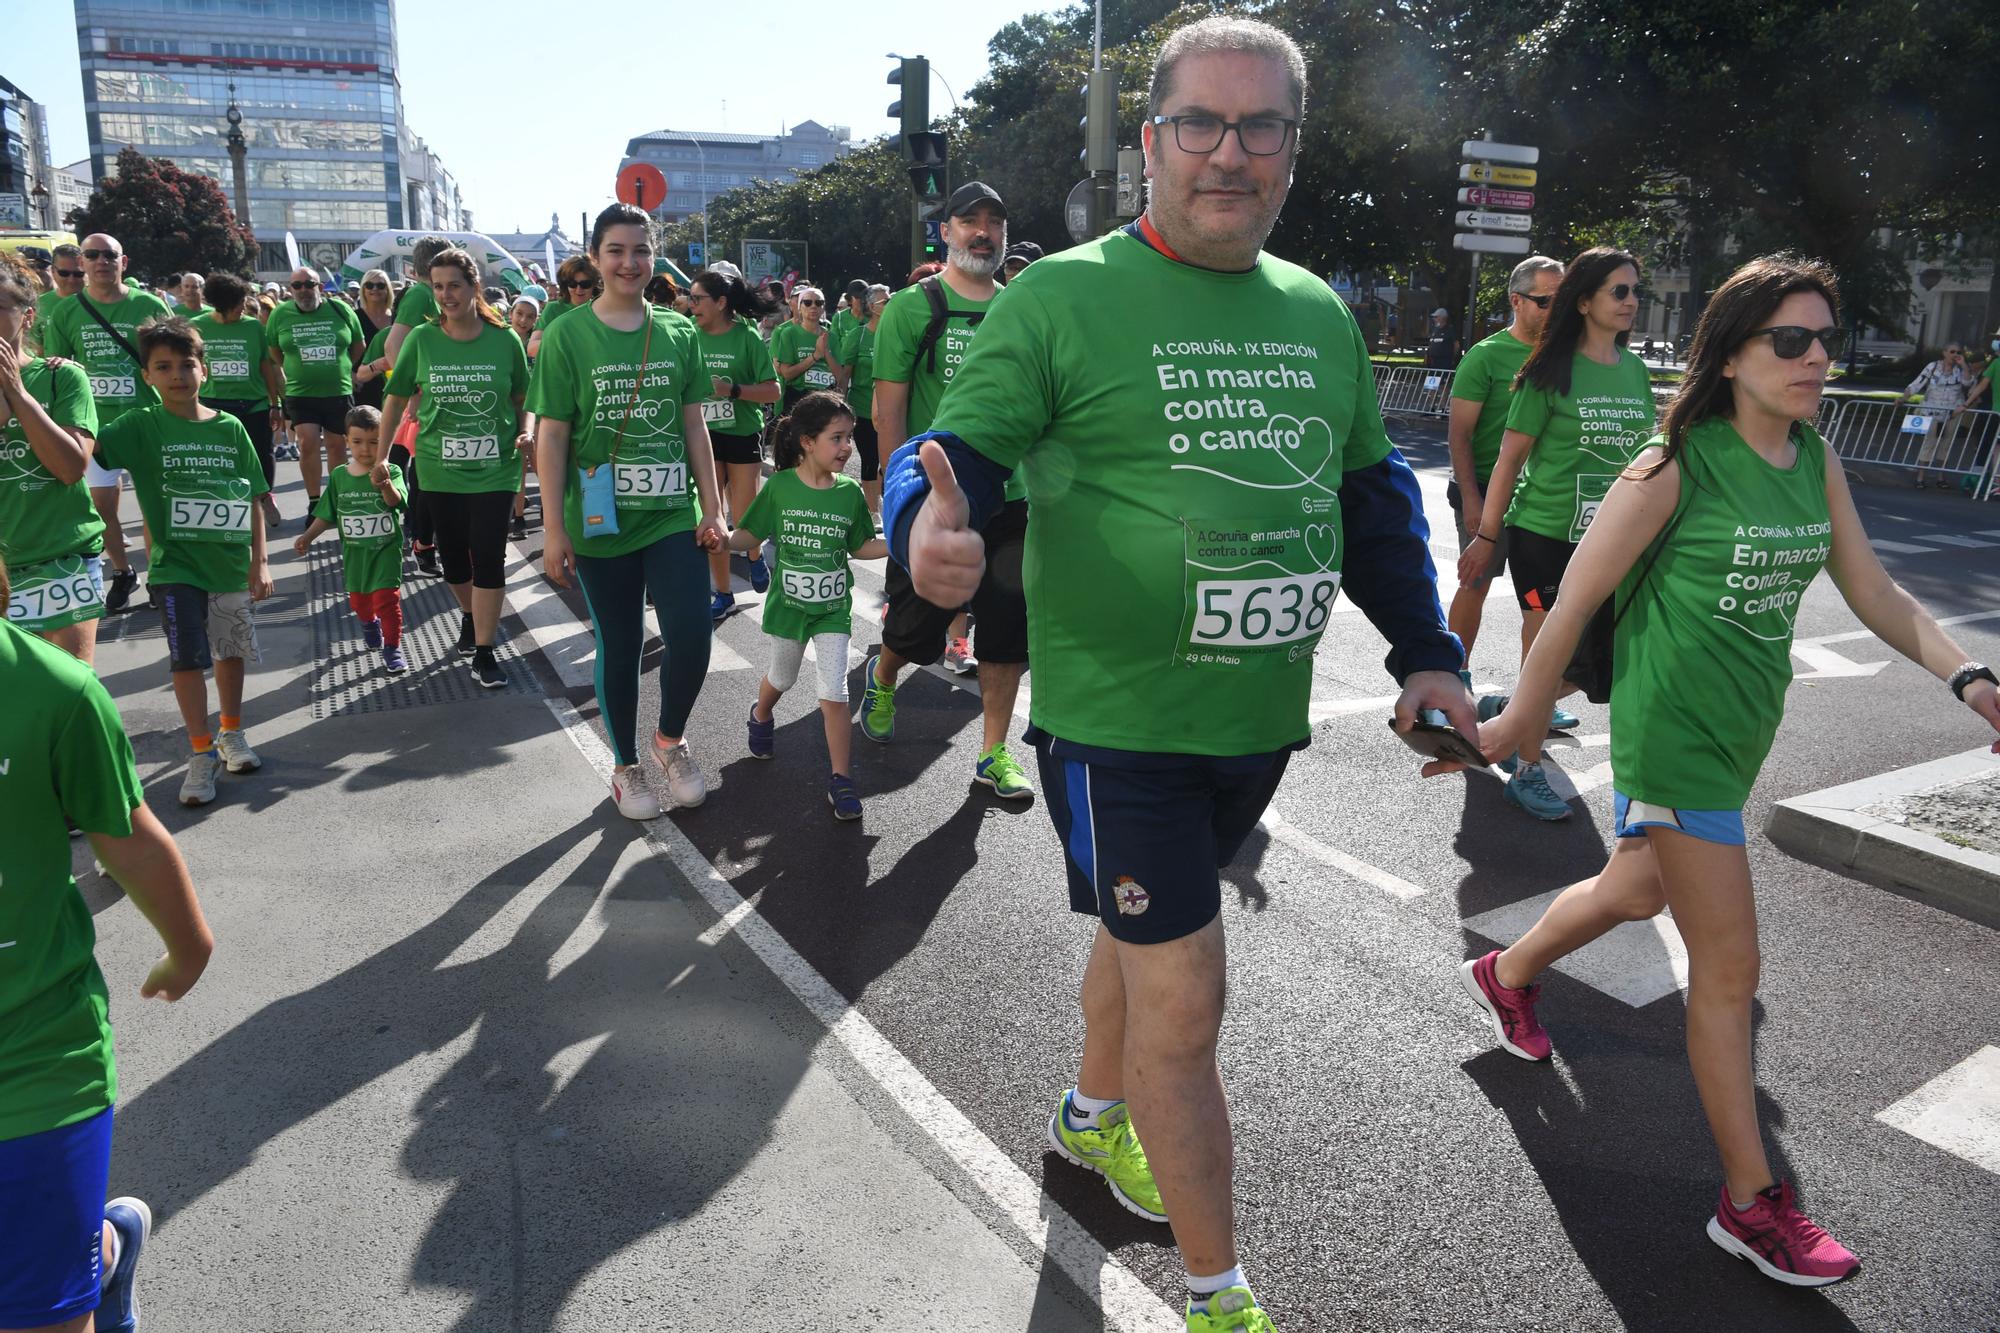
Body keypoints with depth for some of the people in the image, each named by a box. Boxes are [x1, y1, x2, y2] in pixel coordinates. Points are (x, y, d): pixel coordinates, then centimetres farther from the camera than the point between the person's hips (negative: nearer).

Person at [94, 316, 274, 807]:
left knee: (231, 652, 16)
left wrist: (259, 561, 0)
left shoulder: (230, 428, -1)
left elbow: (253, 498, 3)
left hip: (231, 565, 3)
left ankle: (231, 733, 35)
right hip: (176, 567, -3)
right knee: (188, 658, -4)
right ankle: (201, 752, 9)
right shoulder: (141, 426, -6)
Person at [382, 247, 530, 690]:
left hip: (494, 469, -2)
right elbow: (396, 399, 7)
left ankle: (484, 652, 5)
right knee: (453, 554, 13)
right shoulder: (422, 339, -1)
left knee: (489, 558, -4)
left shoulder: (504, 339, -3)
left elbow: (522, 398, 9)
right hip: (440, 469, 2)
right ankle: (471, 617, 41)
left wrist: (525, 432, -10)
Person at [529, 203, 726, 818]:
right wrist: (554, 529, -7)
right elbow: (551, 436, -4)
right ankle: (626, 766, 29)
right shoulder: (567, 336, -4)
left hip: (674, 516, 2)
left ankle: (671, 738, 22)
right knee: (619, 647, 9)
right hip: (601, 523, -2)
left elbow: (693, 425, 8)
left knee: (691, 638, -8)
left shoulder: (678, 332, 5)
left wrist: (712, 507, 4)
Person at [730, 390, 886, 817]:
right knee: (781, 678, 22)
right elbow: (750, 536, -6)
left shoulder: (850, 492, -6)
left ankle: (841, 779, 6)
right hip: (788, 605, 0)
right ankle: (761, 716, 57)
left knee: (834, 695, -5)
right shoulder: (779, 487, -12)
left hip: (833, 609, 0)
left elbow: (860, 546, 5)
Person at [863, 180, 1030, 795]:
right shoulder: (911, 307, -4)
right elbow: (888, 409, -6)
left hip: (1009, 500, 4)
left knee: (1009, 629, 5)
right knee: (916, 626, 7)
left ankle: (994, 755, 19)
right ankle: (881, 678, 41)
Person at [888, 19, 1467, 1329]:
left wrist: (1427, 650, 9)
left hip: (1260, 719, 6)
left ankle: (1094, 1114, 53)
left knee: (1148, 927, 25)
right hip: (1119, 718, -6)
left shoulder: (1321, 314, 9)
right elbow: (956, 450, -13)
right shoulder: (1063, 298, -10)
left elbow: (1372, 491, 16)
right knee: (1183, 1002, -3)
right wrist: (930, 522, -37)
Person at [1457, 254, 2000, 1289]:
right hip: (1671, 737, -8)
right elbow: (1574, 601, -13)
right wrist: (1516, 723, -7)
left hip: (1744, 731, 8)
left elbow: (1874, 594, 7)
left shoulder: (1815, 461, 3)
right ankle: (1752, 1204, 13)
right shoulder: (1676, 467, -18)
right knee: (1729, 968, -2)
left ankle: (1504, 976, 54)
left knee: (1636, 892, 26)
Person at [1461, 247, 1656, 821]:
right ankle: (1528, 770, 17)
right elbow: (1510, 457, -5)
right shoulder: (1553, 372, -7)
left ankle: (1504, 710, 30)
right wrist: (1485, 537, -6)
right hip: (1545, 536, -6)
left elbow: (1645, 454, 16)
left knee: (1600, 661, 6)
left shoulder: (1635, 370, 10)